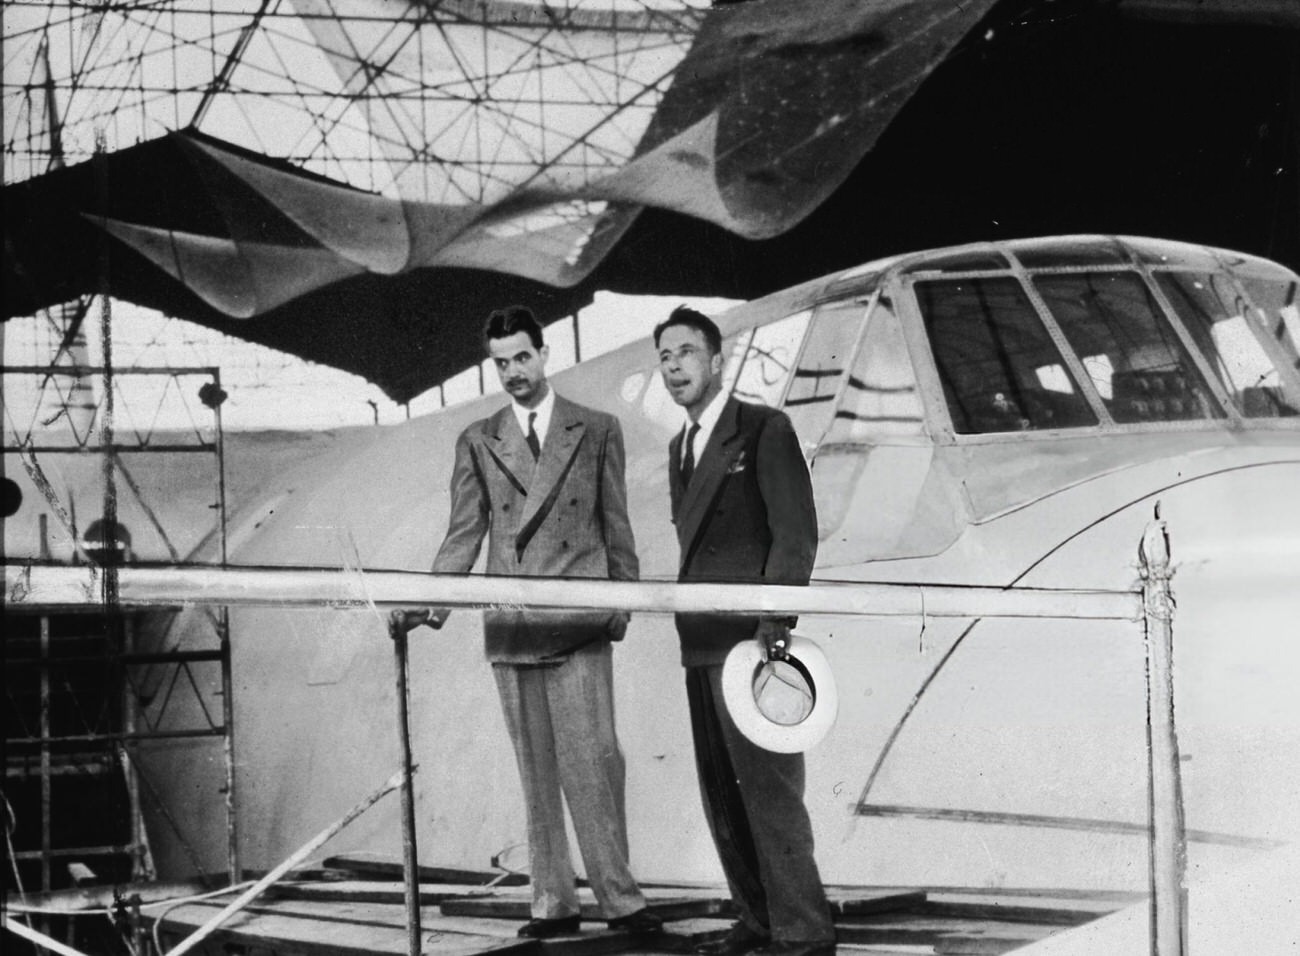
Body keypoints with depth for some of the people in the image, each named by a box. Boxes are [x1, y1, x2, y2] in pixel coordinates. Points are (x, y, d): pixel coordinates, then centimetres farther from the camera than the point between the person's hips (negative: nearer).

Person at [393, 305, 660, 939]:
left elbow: (616, 527, 9)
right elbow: (464, 534, 9)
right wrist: (430, 601, -4)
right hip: (511, 627, 2)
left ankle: (619, 899, -9)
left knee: (590, 761, -11)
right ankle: (554, 904, 8)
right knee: (536, 770, 4)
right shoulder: (477, 442, 13)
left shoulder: (596, 431, 10)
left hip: (578, 624, -2)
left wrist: (621, 603, 1)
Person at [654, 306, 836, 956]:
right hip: (701, 644, 8)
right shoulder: (680, 447, 19)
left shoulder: (764, 430, -4)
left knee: (767, 787, -10)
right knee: (720, 793, 8)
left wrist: (775, 622, -18)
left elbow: (796, 532, -10)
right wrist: (687, 616, 12)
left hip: (749, 635, -8)